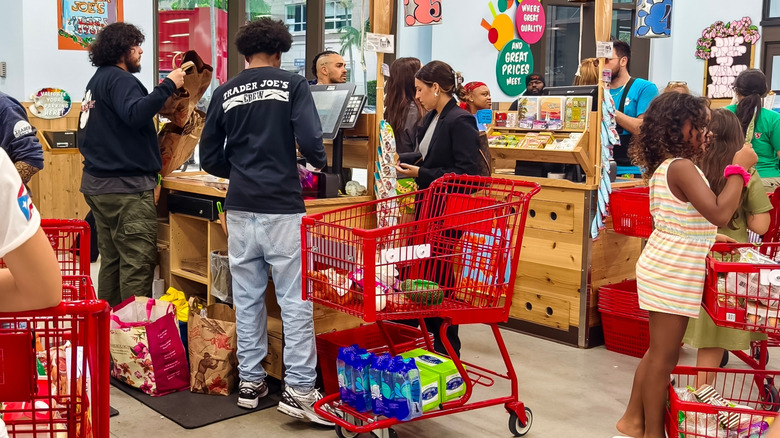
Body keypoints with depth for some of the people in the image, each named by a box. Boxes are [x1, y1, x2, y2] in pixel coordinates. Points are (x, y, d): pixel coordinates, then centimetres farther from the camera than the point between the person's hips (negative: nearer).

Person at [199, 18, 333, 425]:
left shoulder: (225, 92, 9)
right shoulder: (292, 84, -2)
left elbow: (210, 159, 9)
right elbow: (310, 142, -13)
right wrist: (320, 161, 8)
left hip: (240, 208, 4)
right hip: (282, 208, -4)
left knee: (247, 297, 12)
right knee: (295, 299, 0)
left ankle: (250, 381, 21)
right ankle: (299, 390, 1)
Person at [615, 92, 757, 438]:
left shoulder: (664, 167, 11)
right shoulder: (682, 167, -21)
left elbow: (703, 215, 16)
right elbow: (719, 214, -28)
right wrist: (739, 169, -20)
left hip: (665, 269, 10)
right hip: (673, 274, -10)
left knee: (658, 352, 20)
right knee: (663, 358, 2)